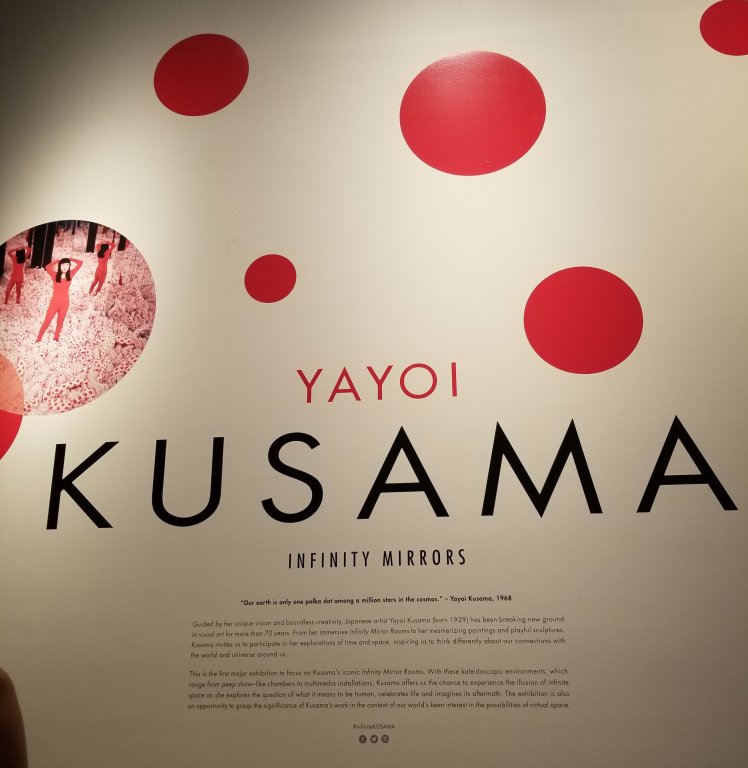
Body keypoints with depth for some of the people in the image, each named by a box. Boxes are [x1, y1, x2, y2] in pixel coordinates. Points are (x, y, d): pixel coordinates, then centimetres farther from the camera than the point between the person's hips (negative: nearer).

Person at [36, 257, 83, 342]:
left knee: (60, 322, 17)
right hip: (54, 302, -2)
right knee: (47, 321, 5)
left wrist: (70, 259, -7)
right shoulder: (55, 275, -11)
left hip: (65, 303, 2)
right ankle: (39, 338, 16)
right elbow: (47, 267, -32)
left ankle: (56, 338, 33)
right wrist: (56, 261, -20)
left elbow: (80, 263, -5)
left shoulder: (70, 275, -5)